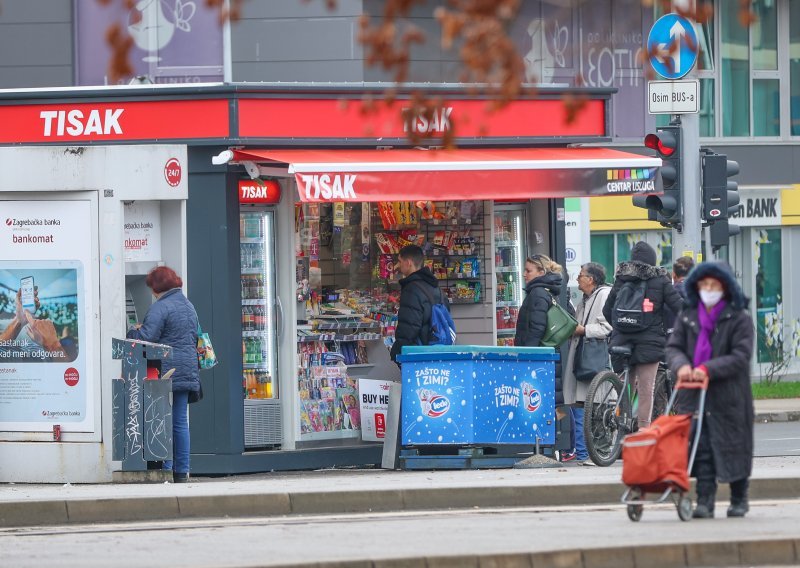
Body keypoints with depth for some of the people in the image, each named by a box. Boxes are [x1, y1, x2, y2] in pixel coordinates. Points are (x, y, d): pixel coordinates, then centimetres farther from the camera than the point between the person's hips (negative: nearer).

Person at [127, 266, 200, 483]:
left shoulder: (161, 307, -12)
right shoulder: (188, 306, 16)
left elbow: (148, 338, -17)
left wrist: (134, 332, 2)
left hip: (166, 370, -8)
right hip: (187, 372, 8)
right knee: (180, 422, 9)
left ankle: (165, 469, -6)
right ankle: (182, 471, 8)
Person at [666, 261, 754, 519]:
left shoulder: (739, 319, -3)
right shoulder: (687, 318, 10)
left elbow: (740, 356, -11)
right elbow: (673, 347, 7)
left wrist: (708, 369, -22)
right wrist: (681, 365, -16)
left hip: (729, 396, -2)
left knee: (734, 448, 6)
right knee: (701, 448, -5)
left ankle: (739, 499, 21)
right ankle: (704, 501, -5)